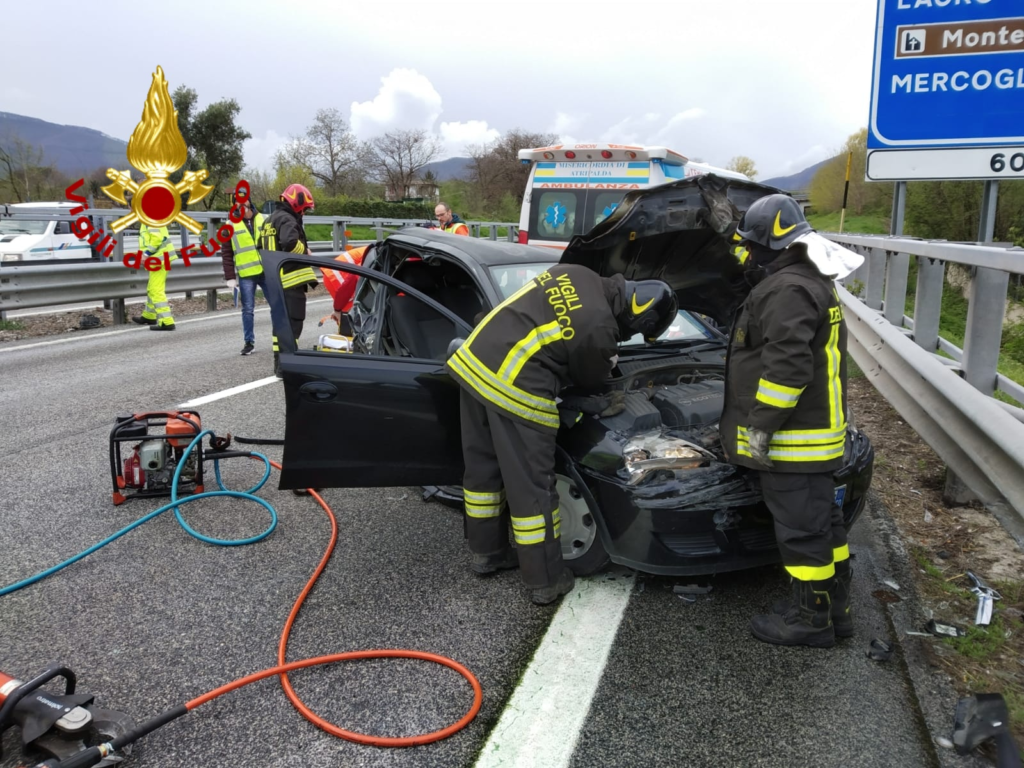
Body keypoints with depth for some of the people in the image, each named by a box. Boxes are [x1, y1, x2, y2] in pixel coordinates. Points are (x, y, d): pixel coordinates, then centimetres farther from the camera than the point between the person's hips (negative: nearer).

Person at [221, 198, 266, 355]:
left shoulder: (263, 220, 8)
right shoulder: (230, 225, 2)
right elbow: (226, 253, 1)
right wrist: (230, 277, -3)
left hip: (267, 271, 2)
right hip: (246, 275, -2)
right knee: (248, 310, 3)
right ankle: (249, 342, 11)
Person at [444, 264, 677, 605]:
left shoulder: (574, 274, 10)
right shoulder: (599, 331, -11)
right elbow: (588, 384, 7)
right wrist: (602, 403, 30)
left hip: (473, 360, 9)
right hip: (514, 388, -9)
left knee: (484, 466, 20)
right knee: (532, 486, 4)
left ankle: (486, 552, 37)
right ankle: (546, 582, 17)